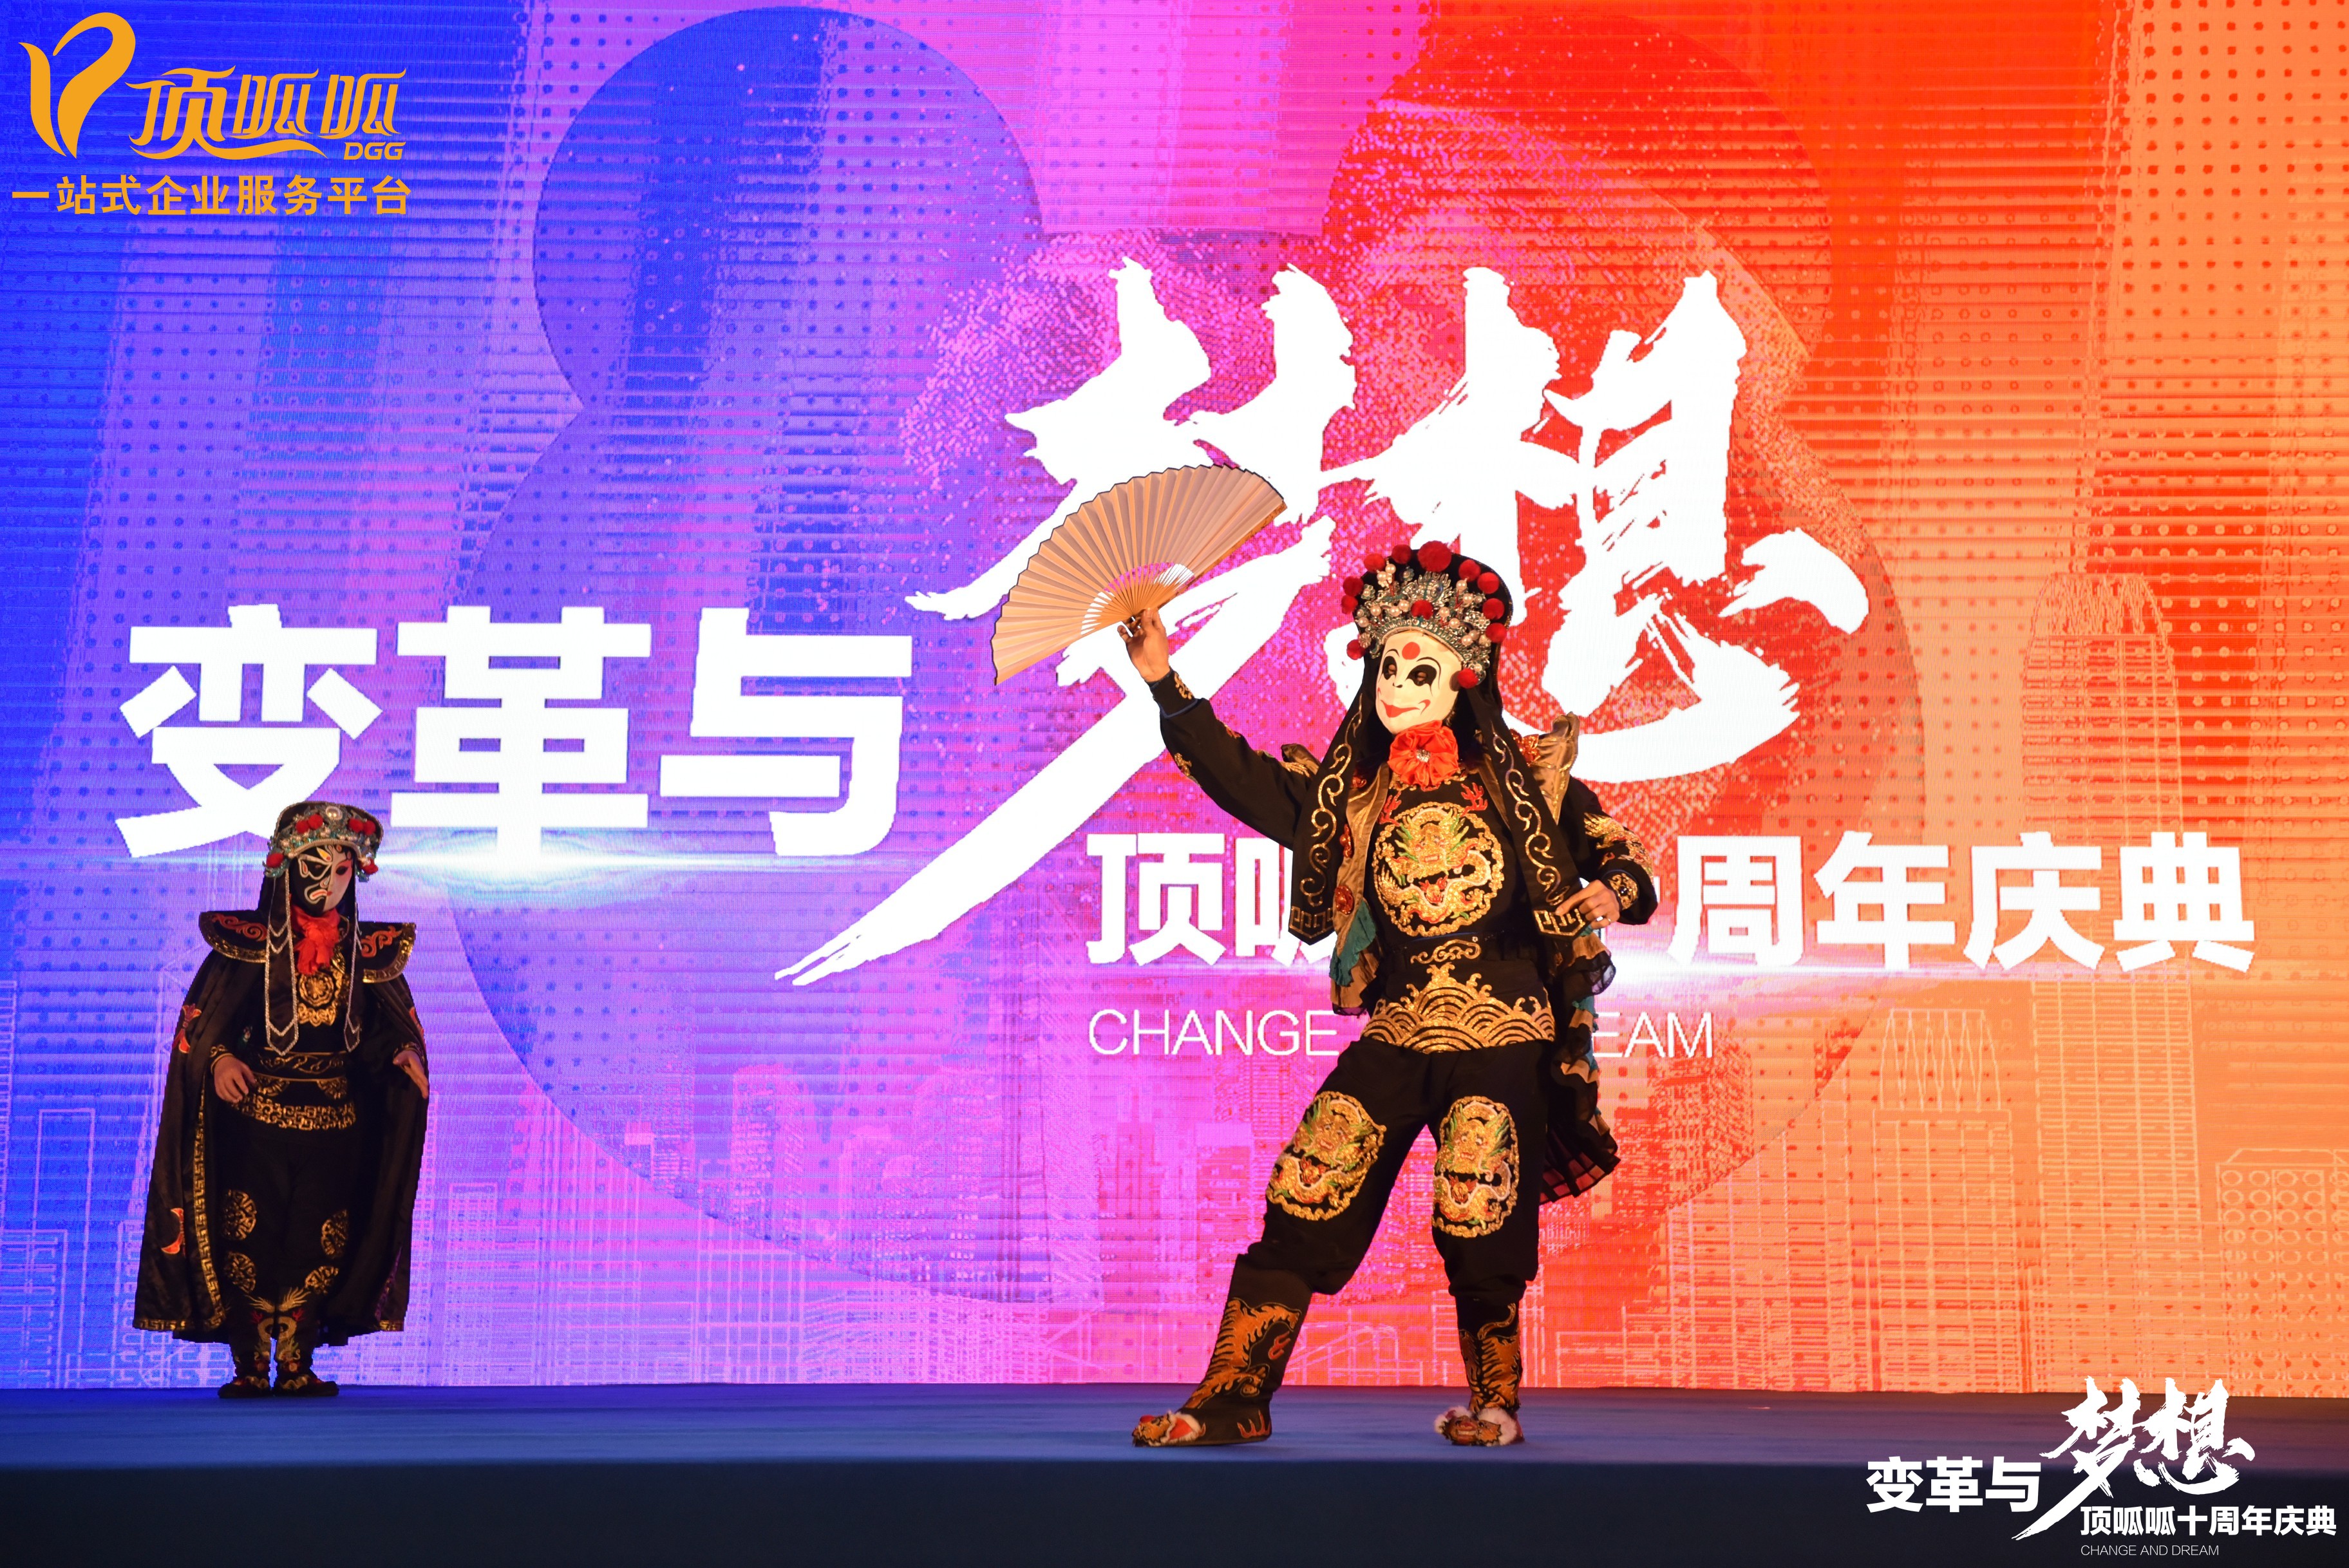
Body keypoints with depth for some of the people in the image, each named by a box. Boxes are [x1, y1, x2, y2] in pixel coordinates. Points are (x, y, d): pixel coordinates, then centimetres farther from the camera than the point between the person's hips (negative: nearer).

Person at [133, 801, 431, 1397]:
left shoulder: (366, 952, 7)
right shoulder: (249, 944, 0)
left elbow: (390, 1024, 9)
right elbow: (200, 1020, 0)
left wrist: (404, 1053, -12)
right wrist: (219, 1059, -18)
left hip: (334, 1119, 2)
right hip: (254, 1115, -2)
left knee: (318, 1242, 1)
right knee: (250, 1236, -5)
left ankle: (297, 1365, 10)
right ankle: (250, 1366, 5)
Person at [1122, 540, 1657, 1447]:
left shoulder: (1527, 780, 1)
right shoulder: (1351, 792, 8)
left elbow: (1623, 865, 3)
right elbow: (1245, 782, -2)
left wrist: (1613, 892, -21)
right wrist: (1164, 682, -9)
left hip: (1505, 1041, -3)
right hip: (1395, 1040, 3)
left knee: (1480, 1232, -3)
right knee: (1305, 1200, -5)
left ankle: (1495, 1405, 23)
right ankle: (1232, 1399, 5)